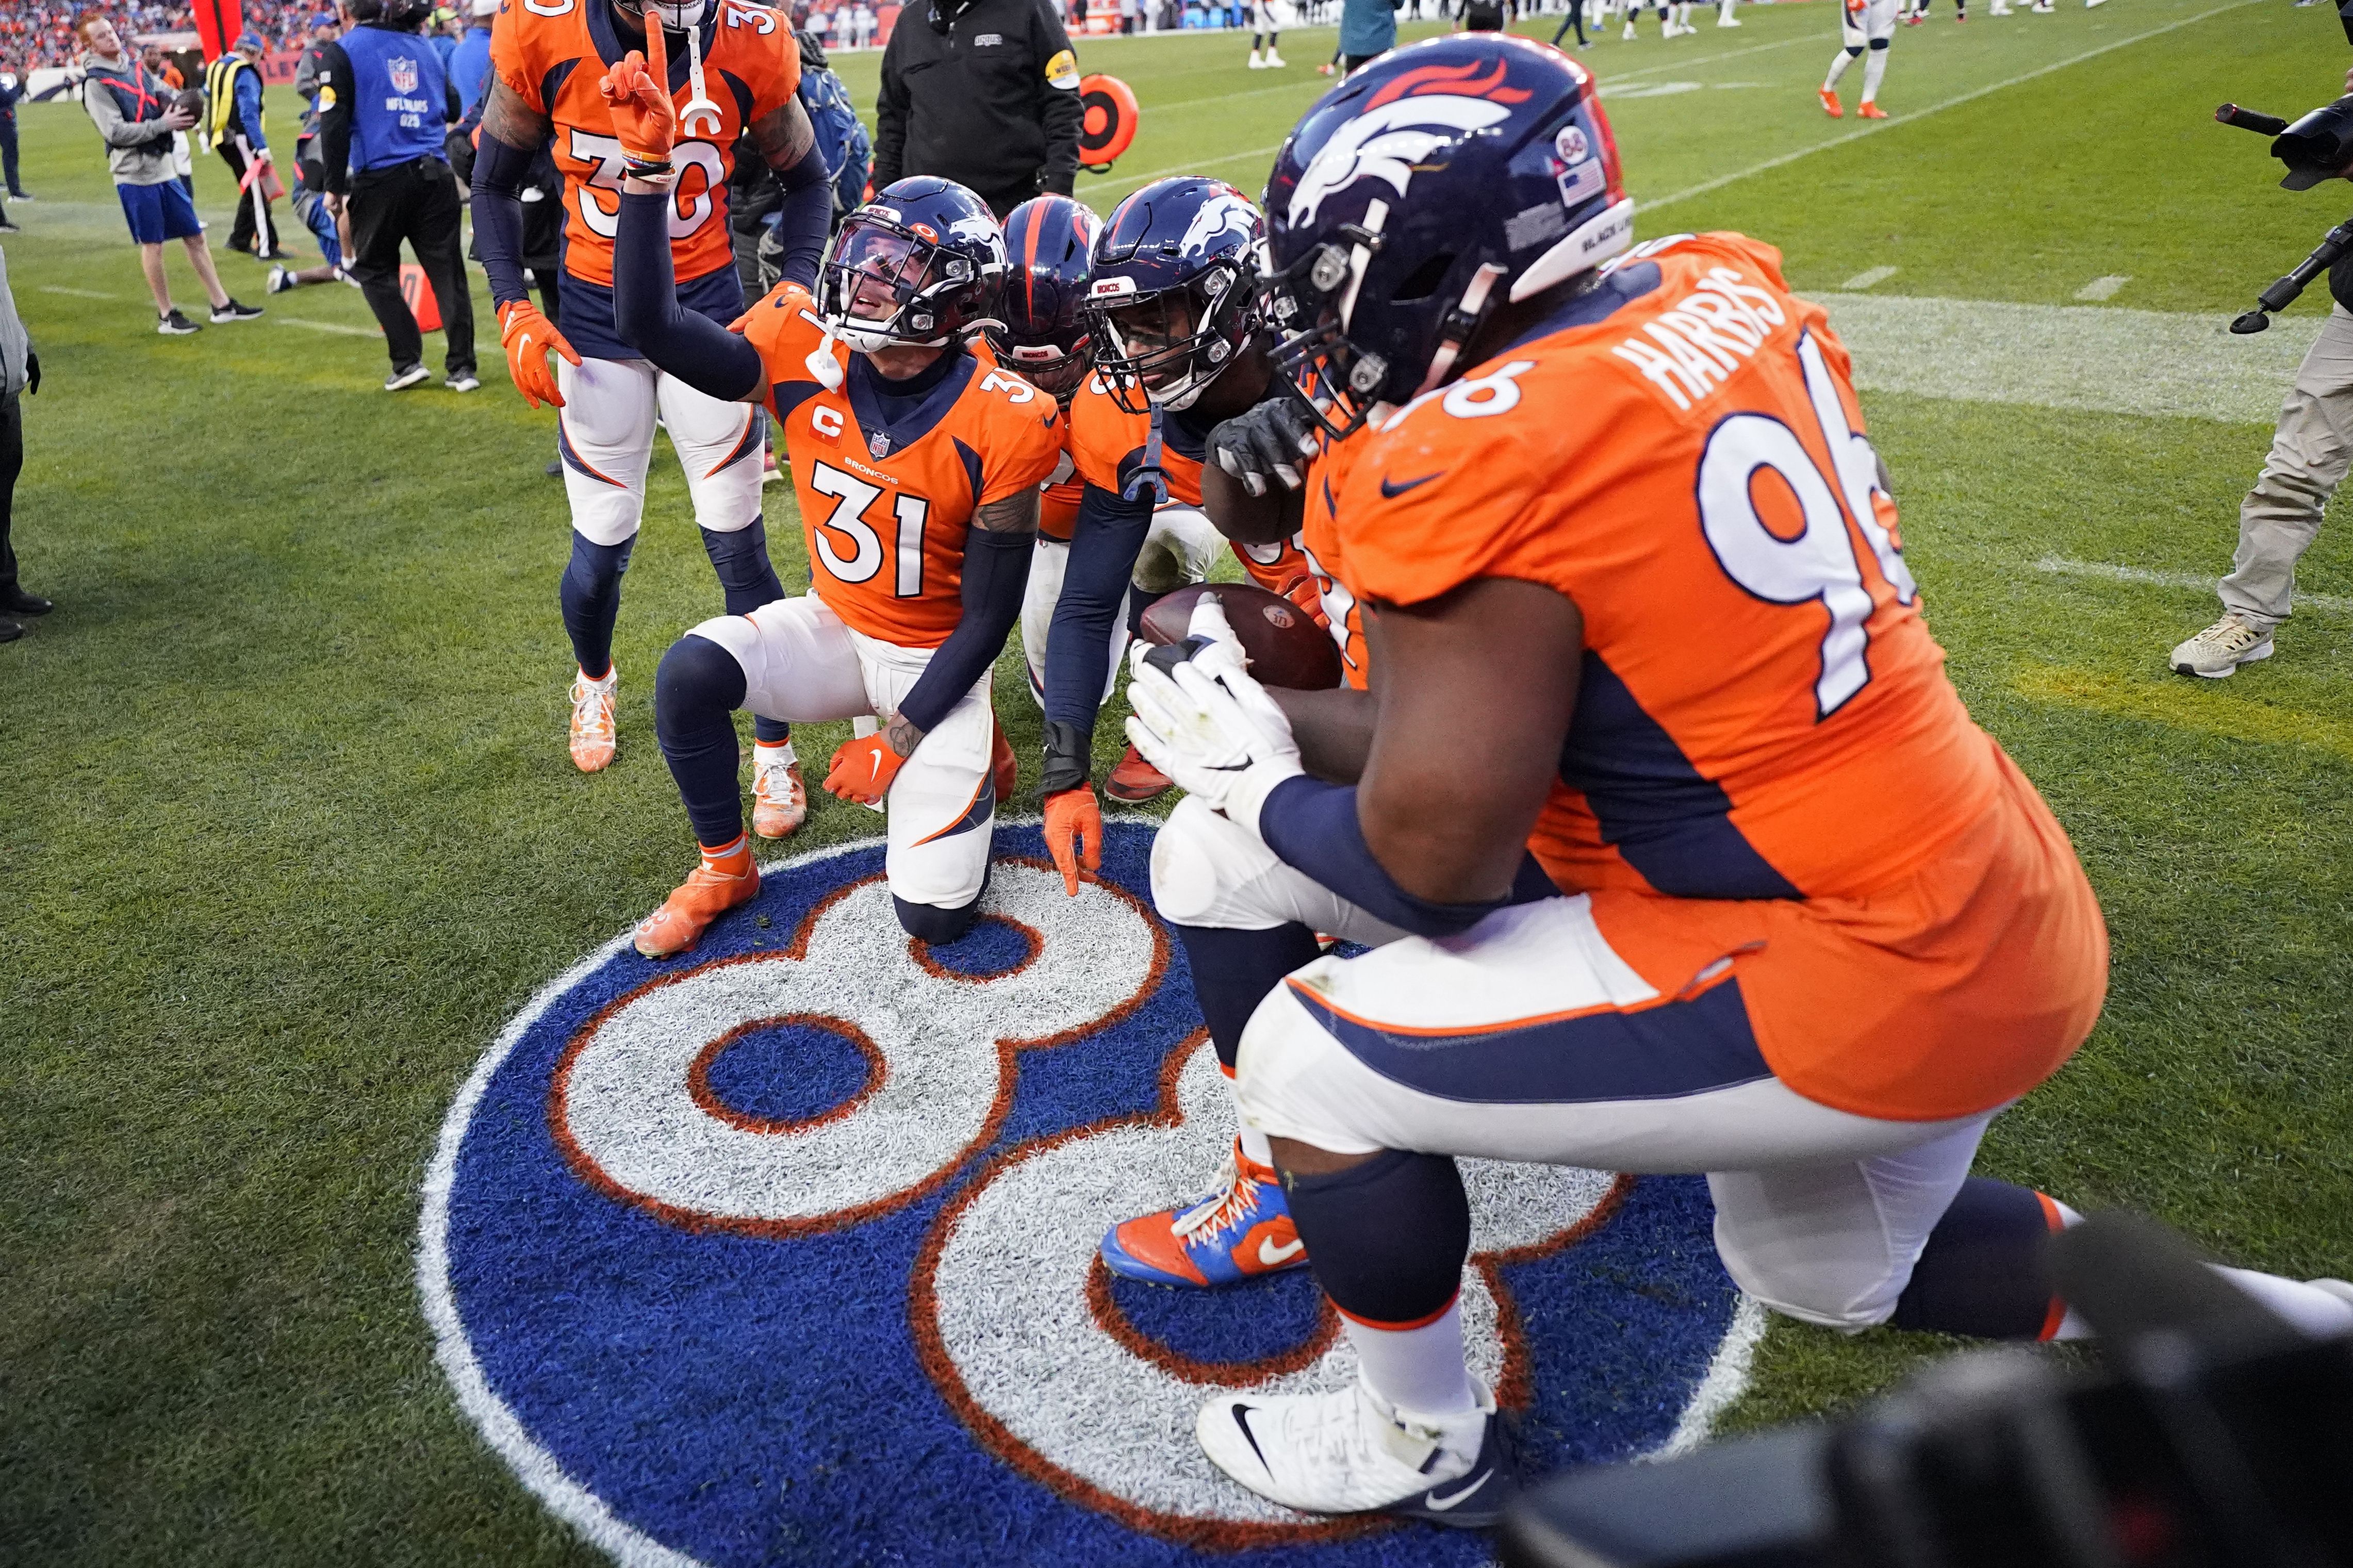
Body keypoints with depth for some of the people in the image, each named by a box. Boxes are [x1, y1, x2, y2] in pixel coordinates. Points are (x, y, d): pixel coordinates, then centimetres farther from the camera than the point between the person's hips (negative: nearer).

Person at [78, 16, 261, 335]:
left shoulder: (137, 67, 11)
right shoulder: (96, 84, -9)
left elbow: (164, 95, 19)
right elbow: (115, 132, -16)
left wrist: (181, 111, -5)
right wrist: (163, 124, -19)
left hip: (164, 167, 7)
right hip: (135, 174, -7)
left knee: (195, 236, 9)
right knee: (152, 244, 0)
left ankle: (222, 305, 16)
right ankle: (166, 316, 9)